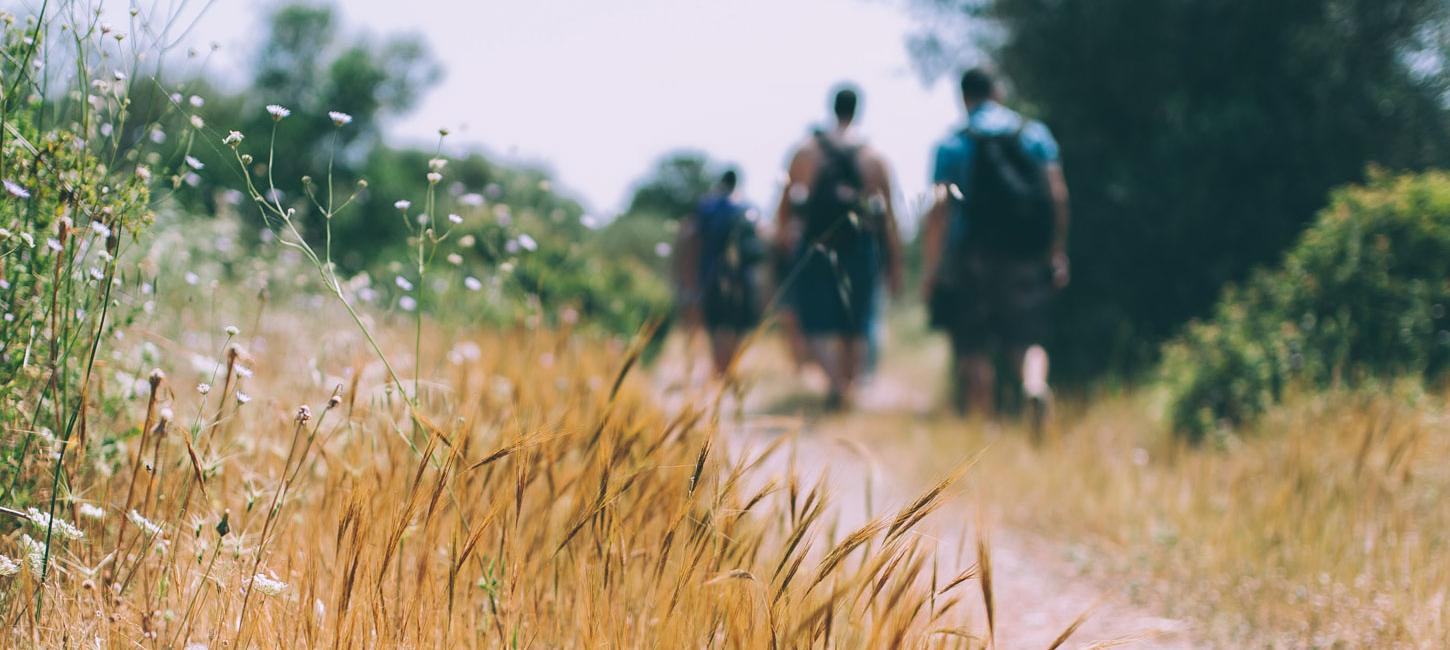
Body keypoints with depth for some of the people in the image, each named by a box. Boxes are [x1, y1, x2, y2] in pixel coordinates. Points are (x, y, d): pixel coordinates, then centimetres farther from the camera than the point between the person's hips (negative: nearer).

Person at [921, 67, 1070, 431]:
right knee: (1028, 339, 6)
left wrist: (930, 269, -5)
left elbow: (940, 208, -7)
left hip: (973, 257, -2)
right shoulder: (1036, 134, 7)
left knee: (974, 350, 5)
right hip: (1027, 258, 2)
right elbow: (1058, 194, 1)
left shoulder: (953, 145, 0)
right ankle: (1035, 385, -25)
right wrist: (1058, 254, 5)